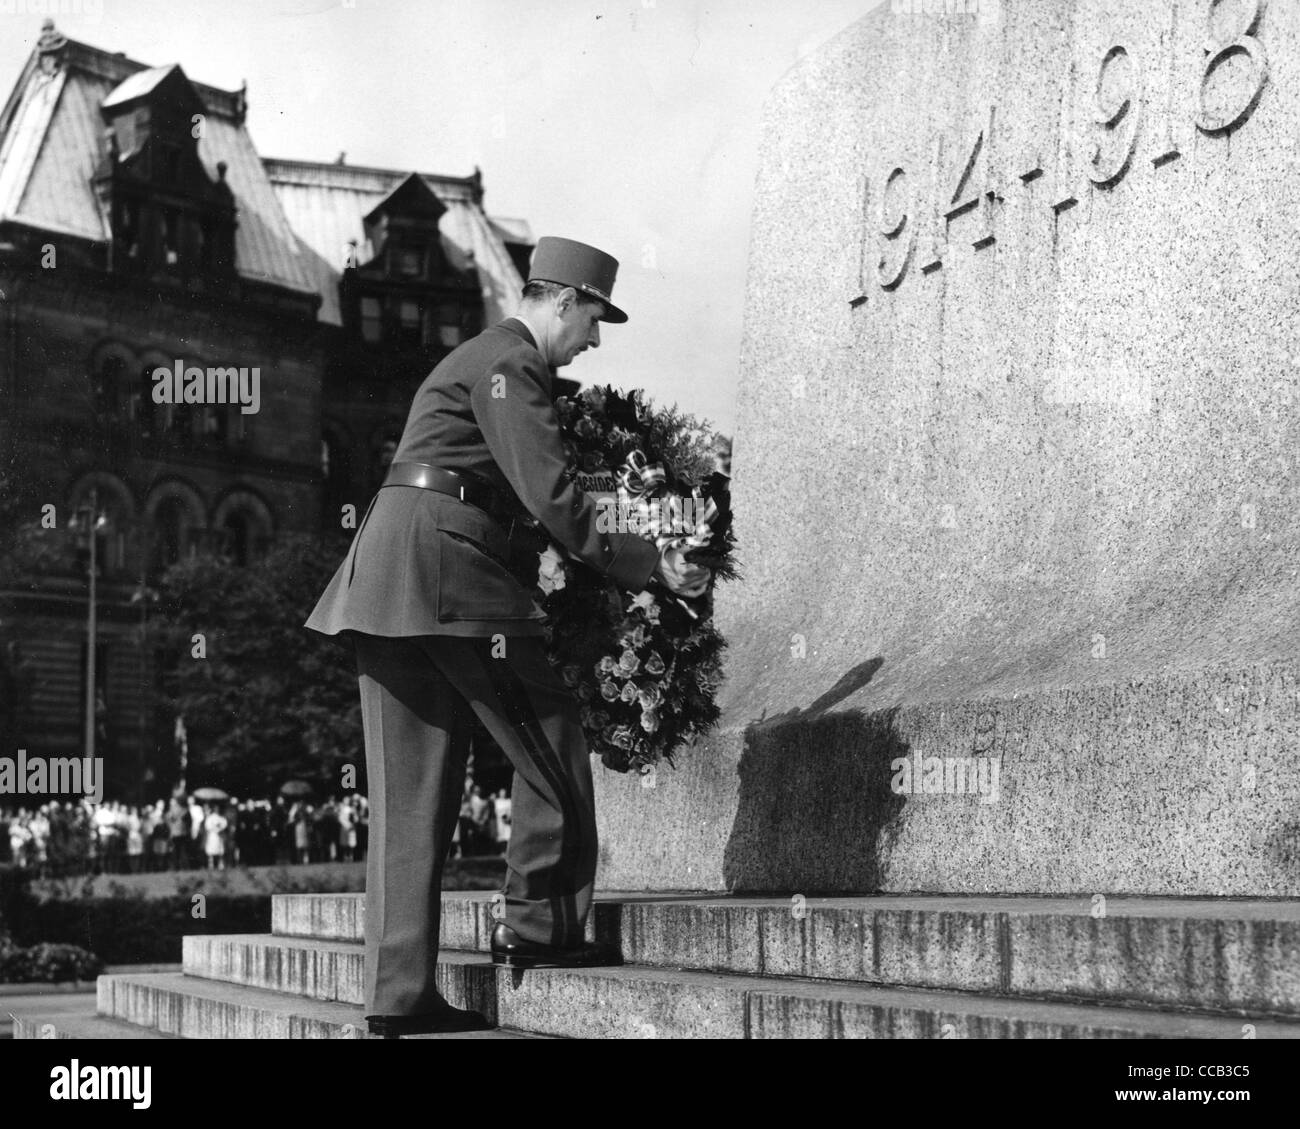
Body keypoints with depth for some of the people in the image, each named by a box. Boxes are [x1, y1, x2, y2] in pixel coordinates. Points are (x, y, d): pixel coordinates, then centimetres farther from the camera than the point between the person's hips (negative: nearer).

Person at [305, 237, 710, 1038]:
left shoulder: (491, 360, 29)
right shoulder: (510, 362, -3)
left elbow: (522, 499, 28)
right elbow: (551, 496, -14)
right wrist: (647, 565, -7)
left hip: (387, 582, 10)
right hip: (448, 561, -10)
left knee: (413, 791, 6)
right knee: (552, 742, 1)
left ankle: (400, 993, 5)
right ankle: (538, 925, 6)